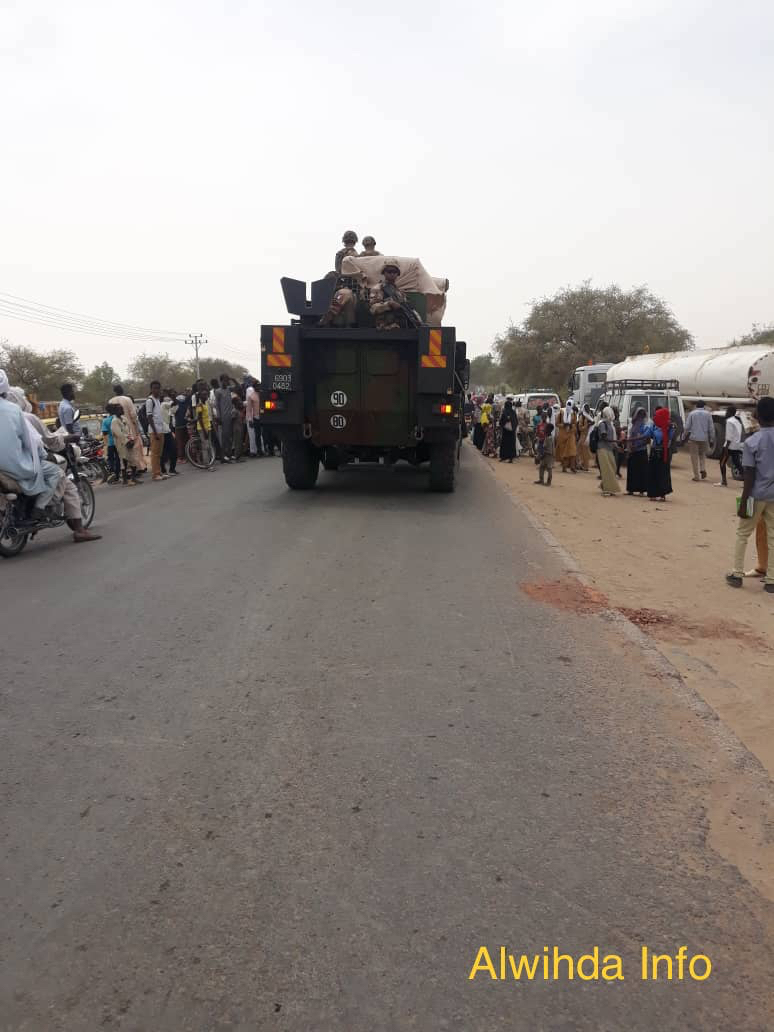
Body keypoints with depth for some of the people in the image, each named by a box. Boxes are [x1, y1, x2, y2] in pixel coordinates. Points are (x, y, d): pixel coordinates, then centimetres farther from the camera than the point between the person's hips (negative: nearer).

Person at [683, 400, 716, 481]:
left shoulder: (692, 414, 0)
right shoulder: (707, 414, 5)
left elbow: (687, 427, -3)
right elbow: (711, 428, 5)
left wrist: (684, 437, 5)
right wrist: (712, 440, 11)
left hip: (693, 438, -2)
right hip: (704, 438, 2)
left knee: (694, 456, 3)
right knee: (702, 455, 20)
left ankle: (697, 476, 1)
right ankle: (703, 469, -3)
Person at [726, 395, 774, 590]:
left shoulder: (752, 442, -11)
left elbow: (749, 476, -12)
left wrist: (743, 502, -8)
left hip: (757, 495, -3)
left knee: (742, 534, 12)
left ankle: (737, 574, 15)